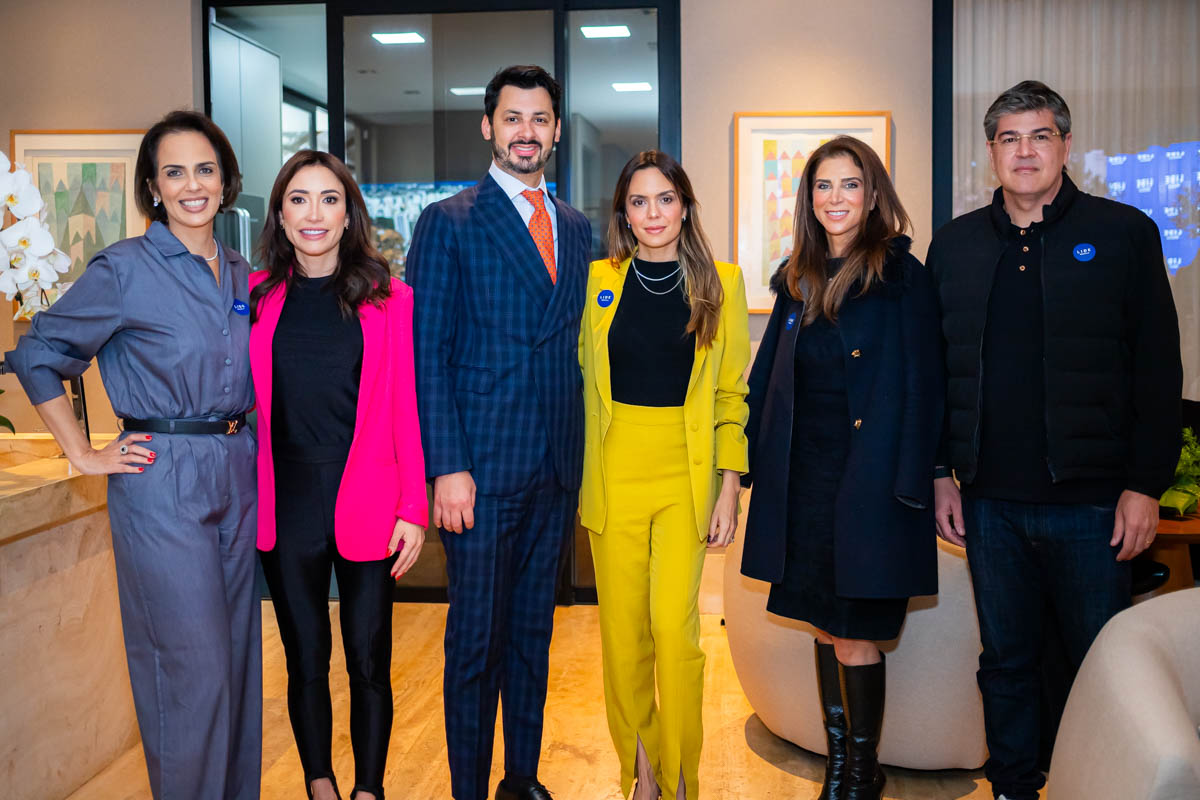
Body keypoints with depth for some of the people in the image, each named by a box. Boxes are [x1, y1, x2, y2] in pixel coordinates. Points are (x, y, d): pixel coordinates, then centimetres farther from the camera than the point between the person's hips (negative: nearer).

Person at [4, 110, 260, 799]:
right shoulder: (124, 269, -8)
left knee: (238, 656, 14)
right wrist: (84, 455, -4)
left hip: (237, 478, 6)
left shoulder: (244, 276, 9)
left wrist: (240, 444, 11)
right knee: (193, 669, -3)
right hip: (163, 484, -6)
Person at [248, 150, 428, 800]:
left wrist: (413, 510, -5)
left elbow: (407, 410, -2)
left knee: (369, 663, 6)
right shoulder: (256, 296, 5)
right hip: (286, 505, 2)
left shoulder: (388, 298, -1)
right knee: (306, 661, 12)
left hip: (366, 507, -1)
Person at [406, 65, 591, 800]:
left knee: (533, 630, 15)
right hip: (483, 467, -5)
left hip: (557, 467, 5)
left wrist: (578, 451, 6)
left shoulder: (577, 228, 13)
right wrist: (446, 468, -15)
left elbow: (574, 344, 14)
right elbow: (427, 355, -8)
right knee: (476, 639, 3)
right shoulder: (448, 224, -3)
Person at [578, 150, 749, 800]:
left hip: (686, 473, -1)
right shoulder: (599, 281, 6)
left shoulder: (720, 283, 4)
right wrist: (575, 478, 5)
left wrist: (730, 489, -2)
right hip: (613, 472, 1)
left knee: (674, 625, -11)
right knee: (623, 631, 3)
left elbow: (732, 393, 4)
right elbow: (583, 382, 11)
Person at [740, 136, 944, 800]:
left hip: (868, 484, -5)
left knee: (854, 635, -1)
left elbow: (923, 388, -8)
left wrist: (909, 486, -14)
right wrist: (751, 465, 7)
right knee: (823, 626, 14)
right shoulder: (799, 279, 12)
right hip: (802, 482, 5)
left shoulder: (902, 277, -4)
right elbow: (766, 377, 14)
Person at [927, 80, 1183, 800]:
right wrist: (940, 473, 4)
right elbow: (936, 369, 10)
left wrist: (1145, 485, -7)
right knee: (1006, 660, 13)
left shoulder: (1124, 233, 0)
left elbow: (1159, 371, -2)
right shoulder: (956, 244, 9)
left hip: (1091, 499, -2)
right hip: (990, 500, 3)